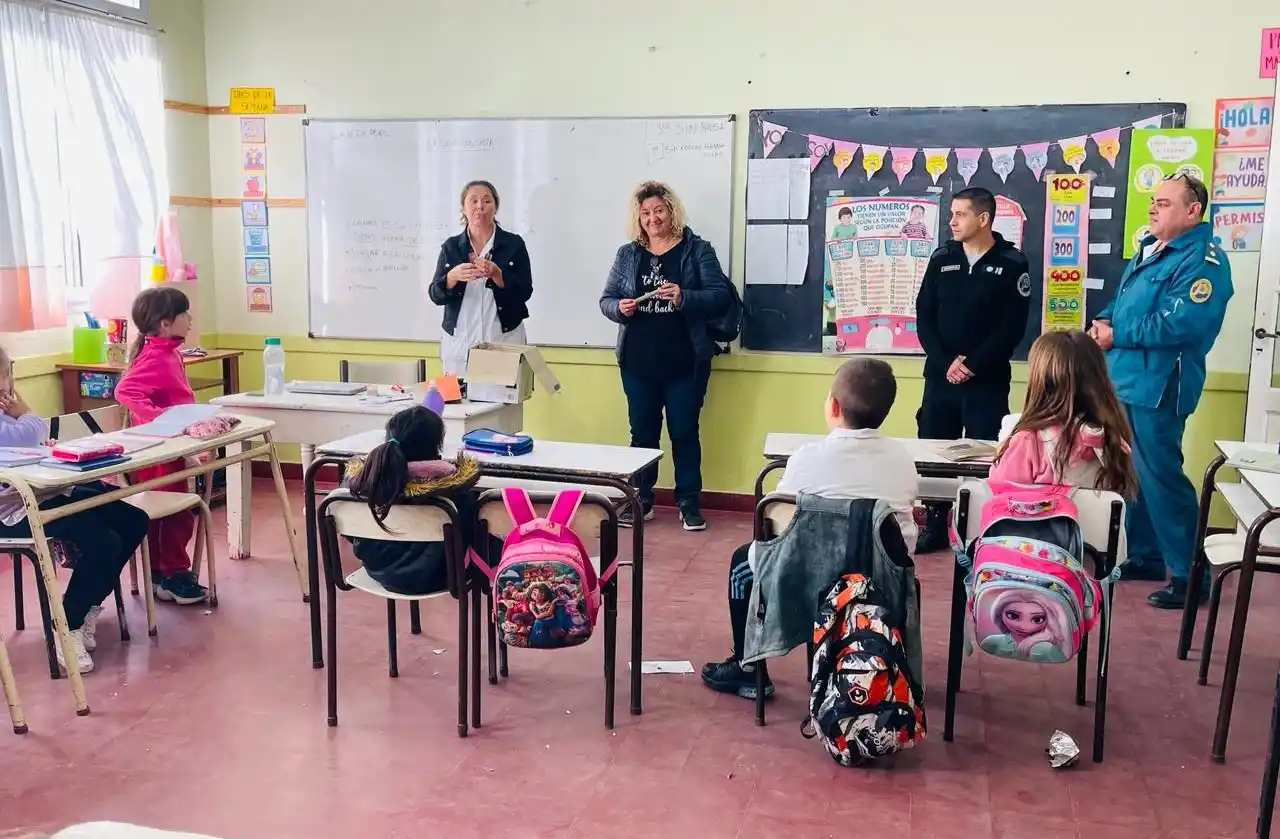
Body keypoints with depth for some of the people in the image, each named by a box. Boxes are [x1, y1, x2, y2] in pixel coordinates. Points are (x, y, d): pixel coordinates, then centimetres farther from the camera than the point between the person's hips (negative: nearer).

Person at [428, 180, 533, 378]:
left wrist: (496, 274, -21)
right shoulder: (451, 246, 6)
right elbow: (435, 295, 1)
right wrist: (453, 277, -19)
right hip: (459, 342, 2)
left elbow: (524, 292, -5)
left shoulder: (514, 244, 0)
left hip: (504, 340, -2)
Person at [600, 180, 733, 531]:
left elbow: (722, 297, -9)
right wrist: (620, 308, -14)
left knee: (684, 433, 4)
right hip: (638, 362, 3)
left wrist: (684, 298, -25)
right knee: (642, 433, 10)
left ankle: (689, 503, 15)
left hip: (685, 363, -3)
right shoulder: (627, 254, 8)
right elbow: (605, 300, 9)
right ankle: (640, 501, 21)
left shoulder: (698, 250, -1)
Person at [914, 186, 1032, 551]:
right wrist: (945, 362, -11)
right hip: (940, 376, 4)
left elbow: (1013, 326, -7)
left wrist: (973, 364, -14)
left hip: (988, 381, -3)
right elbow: (924, 318, 3)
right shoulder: (942, 258, 7)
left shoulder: (1012, 264, -2)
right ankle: (935, 527, 18)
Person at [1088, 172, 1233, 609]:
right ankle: (1145, 557, 29)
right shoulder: (1149, 250, 15)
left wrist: (1115, 335, -16)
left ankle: (1189, 574, 3)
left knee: (1160, 478, -7)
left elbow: (1178, 324, -25)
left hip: (1157, 388, -10)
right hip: (1125, 381, 10)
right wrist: (1104, 322, 1)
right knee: (1134, 474, 16)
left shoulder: (1202, 260, -14)